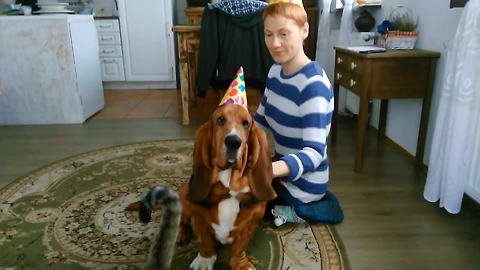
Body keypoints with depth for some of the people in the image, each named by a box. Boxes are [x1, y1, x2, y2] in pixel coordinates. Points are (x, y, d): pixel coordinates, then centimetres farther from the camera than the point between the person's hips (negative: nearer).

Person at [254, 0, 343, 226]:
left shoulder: (314, 85, -27)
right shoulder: (275, 71, 0)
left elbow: (315, 152, -33)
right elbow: (260, 121, 6)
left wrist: (274, 169, -52)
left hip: (303, 183, -8)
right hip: (284, 172, 8)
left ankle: (295, 212, 4)